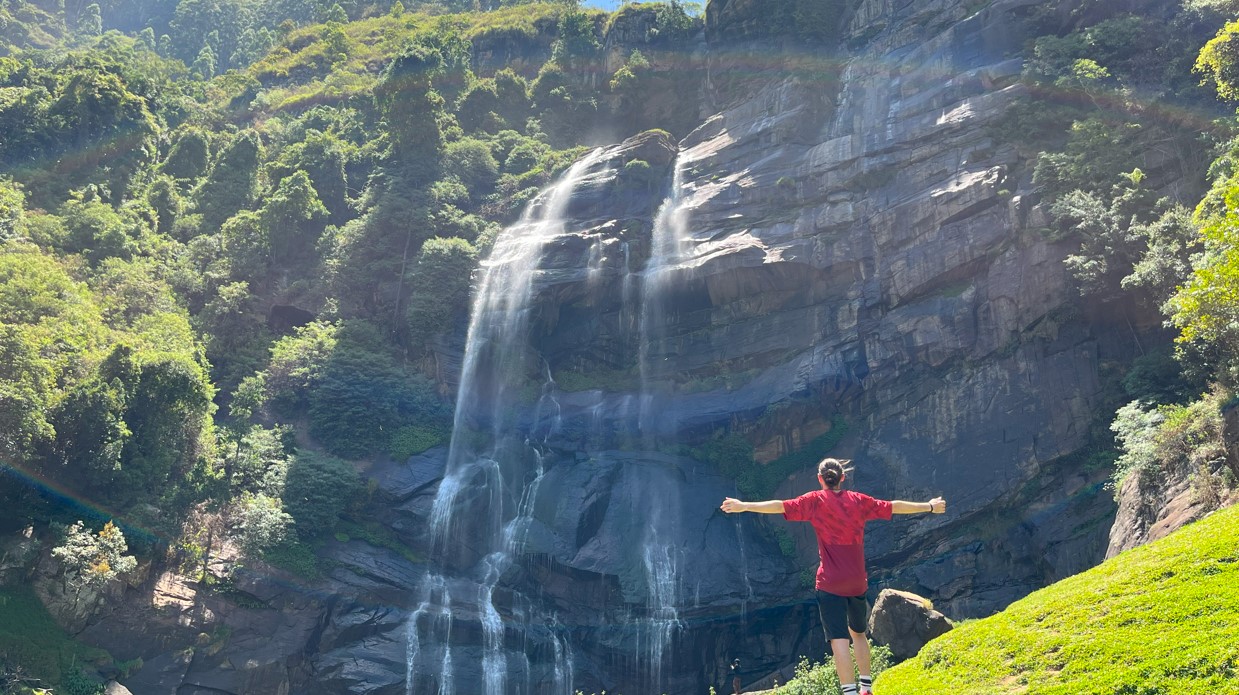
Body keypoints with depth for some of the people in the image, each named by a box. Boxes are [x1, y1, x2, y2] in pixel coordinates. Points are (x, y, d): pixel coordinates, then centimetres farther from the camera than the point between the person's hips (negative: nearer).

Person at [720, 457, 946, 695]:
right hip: (858, 582, 4)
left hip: (830, 583, -4)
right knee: (858, 632, 24)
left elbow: (781, 506, -13)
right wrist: (929, 506, 30)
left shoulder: (816, 500, -2)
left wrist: (744, 506, -15)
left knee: (839, 640, -9)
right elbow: (894, 506, 17)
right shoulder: (859, 501, 8)